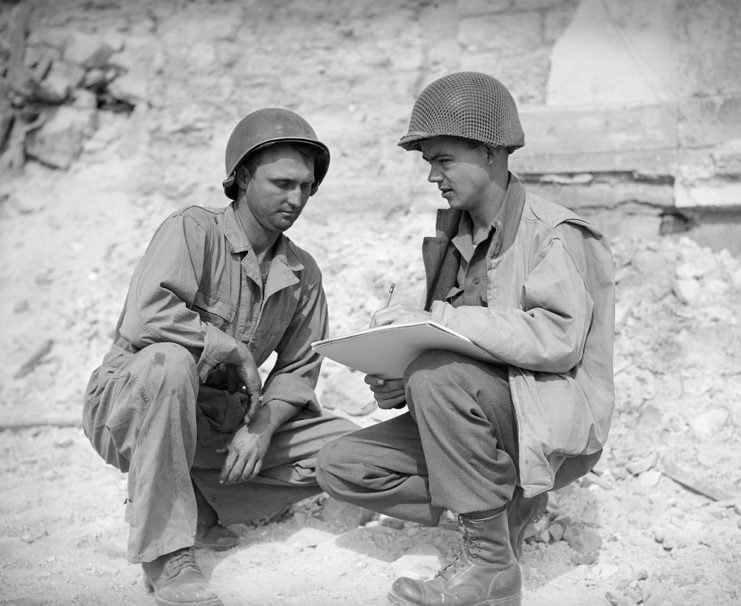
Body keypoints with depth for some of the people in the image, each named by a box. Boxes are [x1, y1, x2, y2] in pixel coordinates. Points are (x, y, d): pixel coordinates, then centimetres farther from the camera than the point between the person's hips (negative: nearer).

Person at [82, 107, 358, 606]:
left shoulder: (303, 274, 4)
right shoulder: (193, 230, -15)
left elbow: (298, 370, 2)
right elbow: (143, 319, -31)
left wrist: (262, 427, -16)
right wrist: (238, 352, -22)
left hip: (219, 421, 6)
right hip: (126, 407, -5)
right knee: (170, 361, -40)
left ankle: (195, 505, 0)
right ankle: (166, 555, -28)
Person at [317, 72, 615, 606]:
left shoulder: (556, 234, -11)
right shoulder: (453, 236, 10)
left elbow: (558, 340, -26)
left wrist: (439, 320, -28)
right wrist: (398, 386, -8)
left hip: (556, 428, -7)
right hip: (476, 418, 7)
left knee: (438, 374, -33)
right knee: (341, 466, -6)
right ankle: (504, 509, 1)